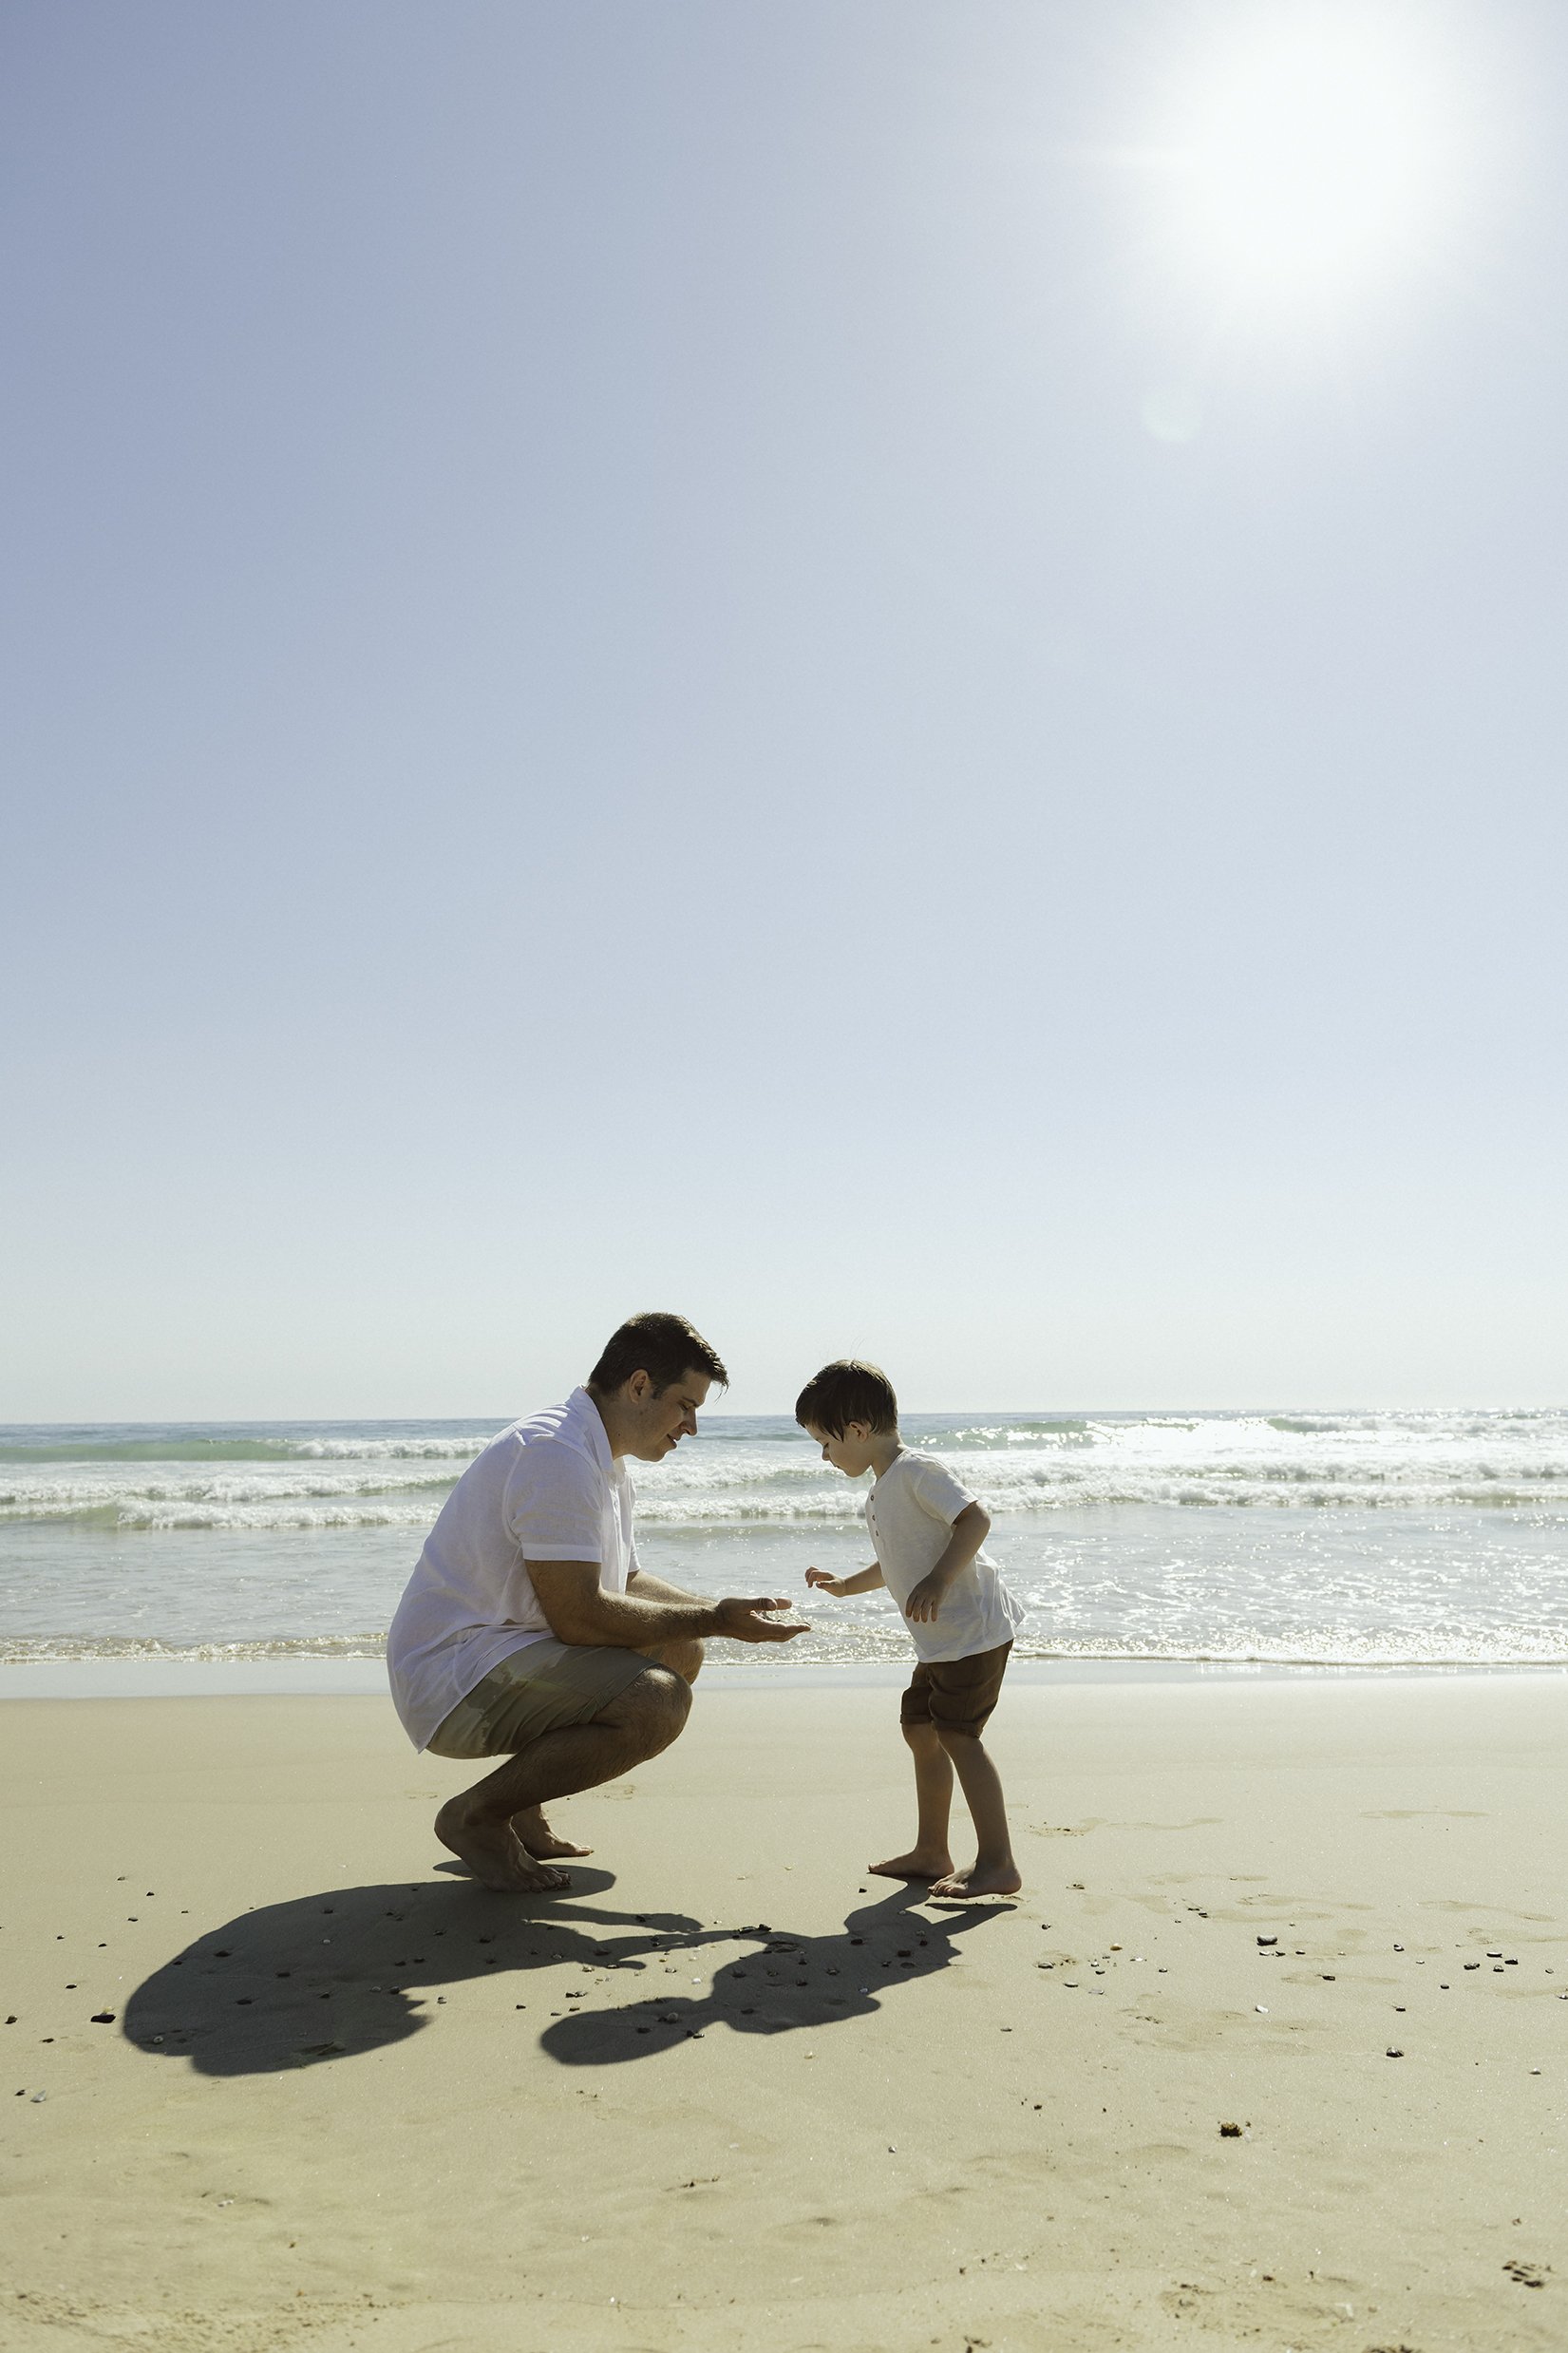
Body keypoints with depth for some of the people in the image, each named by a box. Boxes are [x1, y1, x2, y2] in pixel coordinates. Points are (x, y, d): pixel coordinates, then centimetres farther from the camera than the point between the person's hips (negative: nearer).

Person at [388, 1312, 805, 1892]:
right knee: (657, 1702, -26)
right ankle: (475, 1815, -8)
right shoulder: (557, 1455, -20)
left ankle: (523, 1810, 12)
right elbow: (579, 1616, -24)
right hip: (451, 1677, -11)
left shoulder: (603, 1463, 15)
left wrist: (726, 1613, 6)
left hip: (500, 1652, 11)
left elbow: (627, 1583, 21)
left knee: (681, 1651, 13)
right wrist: (713, 1620, -15)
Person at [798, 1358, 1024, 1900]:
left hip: (972, 1628, -11)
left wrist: (938, 1581, -32)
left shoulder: (916, 1471, -14)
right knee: (920, 1728, 15)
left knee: (955, 1733, -12)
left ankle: (997, 1864, -8)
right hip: (941, 1640, 11)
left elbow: (975, 1519, -24)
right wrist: (845, 1585, 32)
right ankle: (931, 1852, 25)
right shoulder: (881, 1494, 16)